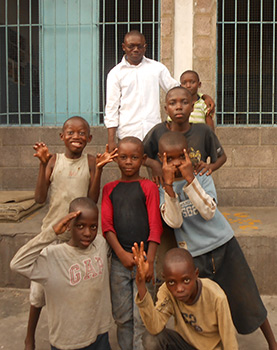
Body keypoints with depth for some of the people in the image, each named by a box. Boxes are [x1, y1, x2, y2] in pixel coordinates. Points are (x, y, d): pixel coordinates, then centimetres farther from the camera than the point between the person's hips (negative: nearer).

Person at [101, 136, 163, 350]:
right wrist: (122, 254, -11)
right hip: (119, 260, 3)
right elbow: (106, 224, 1)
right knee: (121, 316, 12)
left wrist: (150, 262, -10)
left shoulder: (149, 187, 0)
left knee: (142, 317, 3)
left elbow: (155, 226, -4)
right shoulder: (110, 189, 8)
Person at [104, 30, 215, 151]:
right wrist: (111, 140, -2)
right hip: (128, 133, -1)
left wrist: (204, 96, 5)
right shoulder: (116, 73, 6)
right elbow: (112, 107, 4)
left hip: (154, 132, 2)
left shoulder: (157, 68, 11)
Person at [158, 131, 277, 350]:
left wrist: (190, 178, -27)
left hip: (224, 246, 0)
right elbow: (174, 222, -17)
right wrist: (169, 185, -26)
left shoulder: (202, 178, -5)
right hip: (194, 256, 0)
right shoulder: (162, 189, -4)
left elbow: (208, 211, -20)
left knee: (246, 299, 12)